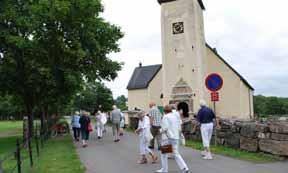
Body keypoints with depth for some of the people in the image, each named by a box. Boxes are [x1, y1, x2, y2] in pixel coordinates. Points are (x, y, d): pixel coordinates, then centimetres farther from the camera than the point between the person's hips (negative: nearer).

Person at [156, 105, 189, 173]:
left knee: (164, 153, 10)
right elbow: (179, 128, 12)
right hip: (175, 137, 6)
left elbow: (165, 128, -20)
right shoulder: (175, 117, 10)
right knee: (176, 154, 10)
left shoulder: (165, 117, -10)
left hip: (167, 137, -6)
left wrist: (161, 130, -1)